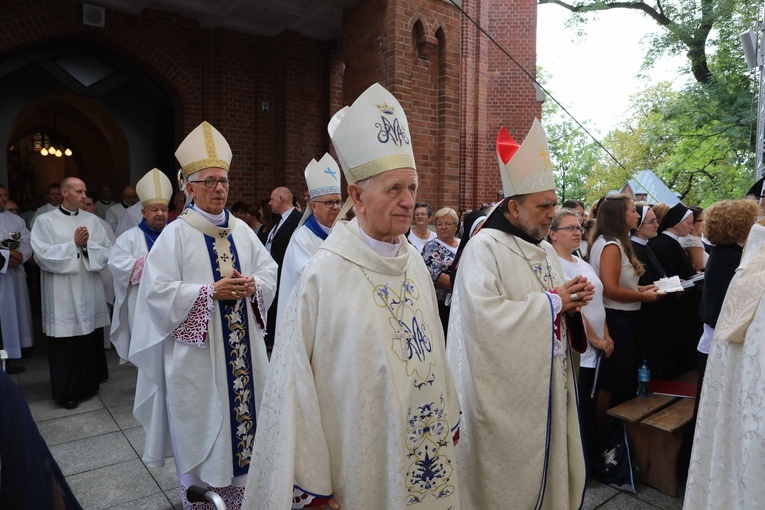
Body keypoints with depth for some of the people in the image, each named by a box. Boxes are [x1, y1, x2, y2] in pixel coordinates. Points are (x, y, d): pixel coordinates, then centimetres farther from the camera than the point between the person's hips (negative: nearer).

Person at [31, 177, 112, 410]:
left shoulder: (92, 219, 7)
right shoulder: (45, 221, -1)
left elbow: (107, 251, 2)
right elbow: (43, 255, -10)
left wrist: (87, 245, -14)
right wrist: (74, 244, -13)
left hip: (90, 290, 3)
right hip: (62, 293, -3)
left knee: (91, 339, 9)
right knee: (66, 343, 2)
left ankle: (89, 383, 25)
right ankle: (68, 391, 16)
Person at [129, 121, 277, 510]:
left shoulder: (241, 230, 8)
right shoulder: (176, 234, -6)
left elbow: (270, 270, 10)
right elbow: (158, 290, -12)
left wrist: (253, 285, -11)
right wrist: (211, 292, -20)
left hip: (242, 346, 5)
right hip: (196, 347, -4)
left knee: (242, 410, 11)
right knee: (201, 422, 6)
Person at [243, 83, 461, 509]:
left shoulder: (416, 264, -1)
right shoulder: (325, 275, -19)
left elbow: (433, 351, 7)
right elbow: (296, 382, -16)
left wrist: (450, 421, 11)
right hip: (360, 461, -5)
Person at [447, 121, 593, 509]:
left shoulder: (545, 249, 11)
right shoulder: (484, 247, -16)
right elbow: (486, 317, -30)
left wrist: (572, 302, -4)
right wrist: (552, 301, -19)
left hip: (549, 384, 8)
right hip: (507, 393, -8)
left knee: (549, 467, 19)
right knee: (511, 478, 8)